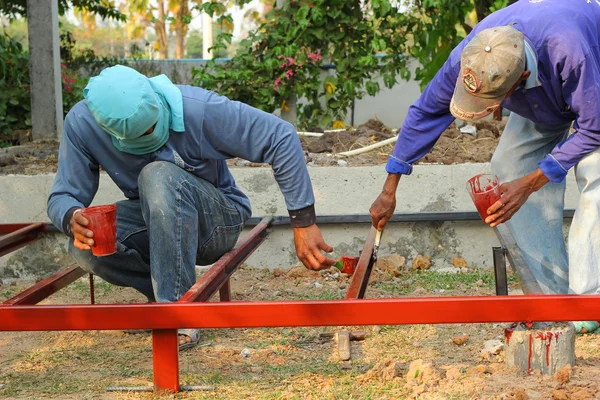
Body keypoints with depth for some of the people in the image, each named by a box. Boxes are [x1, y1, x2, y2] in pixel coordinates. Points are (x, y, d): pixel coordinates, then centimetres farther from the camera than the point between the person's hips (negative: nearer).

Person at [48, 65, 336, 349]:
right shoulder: (82, 124, -18)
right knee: (86, 245, -29)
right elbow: (62, 197, -12)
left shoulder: (197, 109, -27)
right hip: (152, 224, 3)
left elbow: (281, 138, -23)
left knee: (158, 176, -35)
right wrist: (73, 218, -38)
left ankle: (177, 305, -27)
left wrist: (303, 224, -25)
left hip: (219, 220, -3)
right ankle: (160, 292, -2)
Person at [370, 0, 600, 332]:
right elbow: (426, 111, -17)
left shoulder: (569, 52, -49)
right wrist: (389, 191, -13)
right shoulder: (468, 58, -33)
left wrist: (530, 183, -38)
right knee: (508, 164, -8)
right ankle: (554, 292, -4)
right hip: (544, 96, 6)